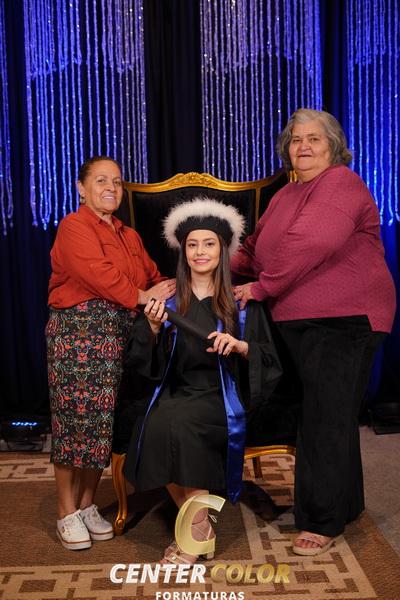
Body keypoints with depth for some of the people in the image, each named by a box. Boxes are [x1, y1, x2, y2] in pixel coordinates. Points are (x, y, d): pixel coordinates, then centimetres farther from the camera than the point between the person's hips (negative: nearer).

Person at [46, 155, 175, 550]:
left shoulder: (129, 236, 22)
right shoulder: (74, 226, -2)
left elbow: (153, 277, 17)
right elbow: (97, 272, -17)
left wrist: (170, 289, -2)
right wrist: (140, 296, -17)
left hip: (118, 336, 7)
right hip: (77, 332, -6)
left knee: (103, 422, 7)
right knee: (75, 419, -3)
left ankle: (88, 506, 21)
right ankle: (67, 514, 10)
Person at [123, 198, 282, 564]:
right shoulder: (168, 298, 8)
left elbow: (270, 364, 1)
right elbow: (143, 363, 4)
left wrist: (242, 346, -17)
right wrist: (153, 328, -14)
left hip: (218, 398, -2)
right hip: (175, 394, 3)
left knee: (176, 424, -30)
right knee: (156, 426, -28)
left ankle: (195, 533, -11)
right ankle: (200, 524, -6)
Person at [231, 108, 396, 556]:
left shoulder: (341, 184, -9)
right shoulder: (286, 195, 21)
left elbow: (312, 243, -24)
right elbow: (257, 247, 26)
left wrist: (262, 287, -16)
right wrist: (224, 268, 8)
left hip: (343, 318, -8)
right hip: (299, 321, 8)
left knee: (327, 418, -4)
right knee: (328, 414, 15)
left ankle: (323, 522, 9)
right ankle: (346, 503, 31)